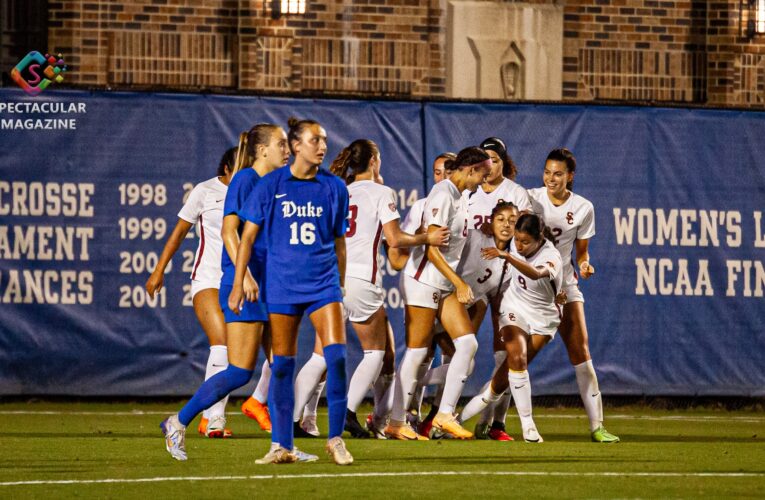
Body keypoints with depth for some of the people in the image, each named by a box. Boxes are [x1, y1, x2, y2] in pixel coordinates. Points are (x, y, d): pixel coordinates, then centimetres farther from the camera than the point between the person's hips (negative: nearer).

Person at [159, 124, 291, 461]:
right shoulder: (245, 180, -9)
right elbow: (228, 231, -17)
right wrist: (244, 275, -26)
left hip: (268, 285, 9)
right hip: (243, 285, -9)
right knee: (240, 371, -10)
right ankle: (178, 423, 2)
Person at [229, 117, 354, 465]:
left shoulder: (334, 187, 5)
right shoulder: (271, 186, 0)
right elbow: (248, 235, 2)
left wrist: (341, 285, 17)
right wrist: (239, 283, -3)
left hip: (323, 283, 1)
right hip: (281, 285, -1)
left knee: (336, 355, -13)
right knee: (282, 364, 2)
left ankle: (336, 439, -4)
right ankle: (281, 445, 10)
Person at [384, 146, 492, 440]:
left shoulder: (459, 195, 12)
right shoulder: (443, 195, -17)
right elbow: (431, 249, -21)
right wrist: (459, 283, -22)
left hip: (445, 284, 9)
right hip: (423, 281, -9)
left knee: (467, 343, -2)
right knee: (417, 352, -5)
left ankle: (445, 415, 0)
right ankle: (396, 423, 3)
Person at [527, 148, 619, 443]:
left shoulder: (583, 208, -1)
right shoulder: (530, 198, -5)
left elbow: (581, 251, 8)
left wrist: (584, 264, -13)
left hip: (563, 283, 2)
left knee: (580, 350, -6)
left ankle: (596, 425, -4)